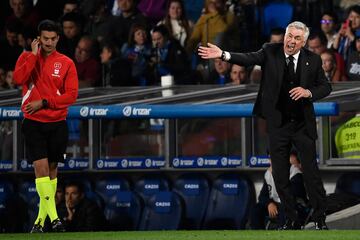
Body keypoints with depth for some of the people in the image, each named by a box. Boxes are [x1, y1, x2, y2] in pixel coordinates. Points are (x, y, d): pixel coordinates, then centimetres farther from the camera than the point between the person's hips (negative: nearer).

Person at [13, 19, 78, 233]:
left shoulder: (66, 63, 1)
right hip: (34, 123, -1)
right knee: (41, 167, -14)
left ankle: (41, 219, 18)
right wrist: (34, 55, -14)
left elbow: (72, 95, -6)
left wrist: (44, 103, -13)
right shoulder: (27, 57, 4)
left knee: (52, 169, 7)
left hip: (57, 123, 1)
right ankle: (53, 217, -18)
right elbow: (18, 79, -16)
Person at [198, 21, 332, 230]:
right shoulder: (271, 52, -4)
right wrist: (222, 55, -36)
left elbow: (326, 87, 5)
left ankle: (320, 219, 13)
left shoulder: (313, 59, -2)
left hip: (304, 124, -1)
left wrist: (309, 92, -16)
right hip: (278, 124, 1)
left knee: (312, 173, 1)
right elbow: (249, 58, -19)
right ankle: (292, 221, 16)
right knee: (280, 176, 5)